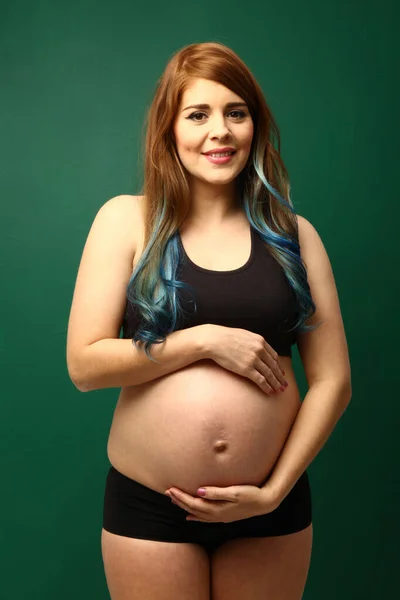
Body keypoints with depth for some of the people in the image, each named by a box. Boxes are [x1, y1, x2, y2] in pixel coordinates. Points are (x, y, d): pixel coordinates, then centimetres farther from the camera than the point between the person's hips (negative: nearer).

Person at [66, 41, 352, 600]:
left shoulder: (293, 235, 1)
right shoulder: (126, 220, -3)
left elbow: (332, 380, 0)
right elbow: (84, 364, -9)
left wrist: (273, 491, -8)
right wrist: (207, 340, -16)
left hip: (273, 507, 2)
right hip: (148, 507, -1)